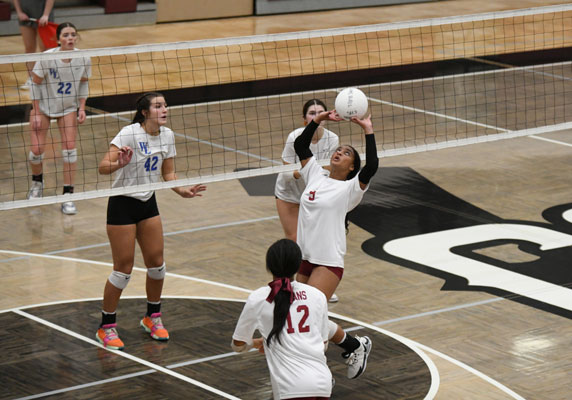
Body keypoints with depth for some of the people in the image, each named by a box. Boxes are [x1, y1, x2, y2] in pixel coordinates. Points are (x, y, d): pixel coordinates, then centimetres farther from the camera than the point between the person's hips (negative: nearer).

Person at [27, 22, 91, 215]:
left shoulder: (84, 59, -17)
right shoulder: (47, 58, -25)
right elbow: (36, 84, -14)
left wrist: (82, 108, -6)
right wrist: (36, 113, -14)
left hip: (69, 107, 2)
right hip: (43, 106, -2)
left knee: (70, 147, -11)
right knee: (37, 149, -6)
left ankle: (68, 196, -4)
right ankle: (37, 181, 28)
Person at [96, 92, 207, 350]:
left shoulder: (167, 135, -1)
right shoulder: (129, 134, -21)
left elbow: (168, 172, 9)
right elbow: (103, 167, -27)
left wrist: (182, 191, -9)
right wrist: (120, 163, -47)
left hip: (148, 203, 6)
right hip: (123, 205, -6)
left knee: (157, 263, 7)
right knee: (123, 269, -4)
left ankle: (152, 318, 28)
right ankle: (106, 328, 10)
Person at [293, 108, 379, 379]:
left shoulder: (350, 188, -4)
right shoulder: (316, 177, 11)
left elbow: (371, 166, -21)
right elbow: (300, 146, 15)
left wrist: (368, 131, -18)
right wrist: (319, 120, 9)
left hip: (329, 263, -6)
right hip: (304, 259, 6)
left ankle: (355, 346, 3)